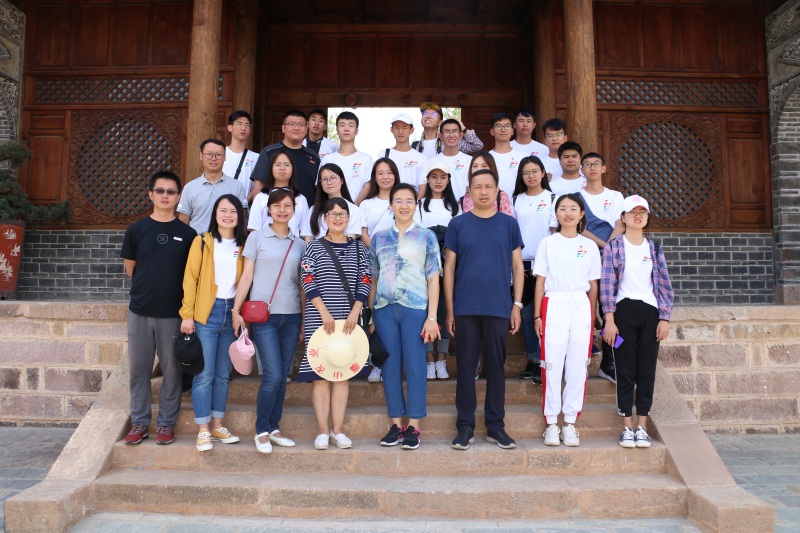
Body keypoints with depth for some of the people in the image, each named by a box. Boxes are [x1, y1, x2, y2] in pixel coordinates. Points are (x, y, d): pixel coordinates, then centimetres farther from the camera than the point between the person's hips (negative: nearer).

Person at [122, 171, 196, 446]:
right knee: (138, 368, 8)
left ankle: (167, 423, 18)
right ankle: (139, 421, 22)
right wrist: (148, 288, 12)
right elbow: (130, 267, 13)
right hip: (140, 311, 1)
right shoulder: (136, 230, 3)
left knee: (172, 370, 5)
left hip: (173, 313, -1)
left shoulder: (187, 234, 0)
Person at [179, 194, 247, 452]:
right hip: (206, 313, -3)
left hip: (232, 313, 4)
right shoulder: (202, 242, 0)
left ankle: (217, 426, 22)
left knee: (223, 374, 11)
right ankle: (203, 430, 8)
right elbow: (190, 279, -3)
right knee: (204, 374, -1)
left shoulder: (243, 245, 9)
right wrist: (187, 314, -9)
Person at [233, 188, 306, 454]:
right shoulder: (257, 238, 3)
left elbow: (301, 284, 13)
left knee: (282, 376, 8)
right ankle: (261, 431, 8)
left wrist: (305, 319, 11)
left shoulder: (299, 243, 12)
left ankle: (274, 429, 21)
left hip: (291, 316, 4)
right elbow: (246, 276, 1)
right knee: (273, 375, -10)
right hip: (264, 315, -3)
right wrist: (236, 310, -5)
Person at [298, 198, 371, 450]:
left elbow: (364, 282, 4)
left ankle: (338, 429, 13)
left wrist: (355, 312, -8)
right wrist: (324, 312, -13)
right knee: (319, 372, -1)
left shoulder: (358, 247, 9)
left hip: (349, 318, 2)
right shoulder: (314, 247, 4)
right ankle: (323, 430, 8)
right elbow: (307, 281, -4)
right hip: (318, 318, -2)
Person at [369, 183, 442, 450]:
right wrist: (369, 316, 9)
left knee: (415, 367, -1)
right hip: (384, 308, 3)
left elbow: (433, 279, 2)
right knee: (390, 367, 6)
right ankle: (396, 425, 17)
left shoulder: (426, 237, 5)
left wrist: (432, 317, -6)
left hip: (415, 308, -3)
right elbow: (373, 279, 13)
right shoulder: (379, 238, 12)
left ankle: (413, 427, 10)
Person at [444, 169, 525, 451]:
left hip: (499, 308, 1)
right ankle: (465, 425, 15)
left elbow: (517, 266, 9)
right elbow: (449, 267, 5)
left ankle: (495, 426, 19)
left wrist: (517, 305, 1)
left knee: (496, 367, 8)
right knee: (466, 367, 5)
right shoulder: (458, 224, 5)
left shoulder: (509, 224, 7)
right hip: (465, 308, 0)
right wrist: (449, 310, 0)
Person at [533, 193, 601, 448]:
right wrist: (537, 316, -1)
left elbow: (593, 285, 13)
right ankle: (551, 423, 7)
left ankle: (570, 422, 11)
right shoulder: (547, 243, 7)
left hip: (581, 307, 2)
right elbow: (540, 281, 4)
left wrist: (592, 317, 8)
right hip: (554, 305, -2)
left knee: (577, 365, 1)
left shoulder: (590, 246, 11)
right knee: (552, 365, -2)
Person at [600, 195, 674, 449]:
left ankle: (642, 427, 12)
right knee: (625, 370, 1)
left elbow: (665, 286, 10)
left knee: (647, 370, 4)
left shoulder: (654, 248, 12)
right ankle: (627, 426, 9)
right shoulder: (613, 246, 2)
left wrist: (664, 318, 2)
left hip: (650, 312, 3)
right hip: (624, 310, -3)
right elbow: (607, 283, -5)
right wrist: (609, 320, -11)